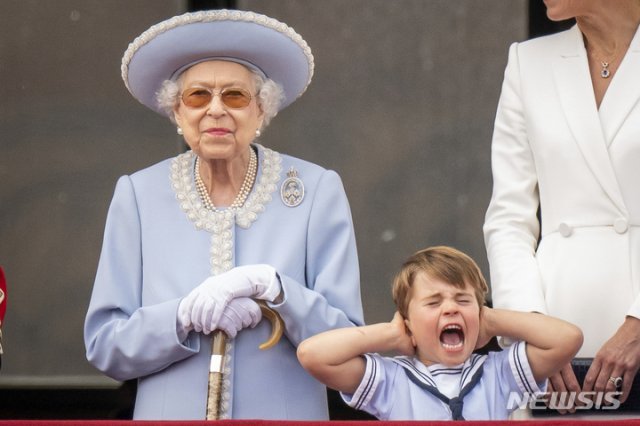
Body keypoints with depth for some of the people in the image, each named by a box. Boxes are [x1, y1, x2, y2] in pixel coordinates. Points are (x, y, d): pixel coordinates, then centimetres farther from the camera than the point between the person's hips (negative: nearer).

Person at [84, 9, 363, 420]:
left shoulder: (317, 191, -3)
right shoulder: (137, 195, 0)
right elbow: (103, 345, -3)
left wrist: (273, 288, -22)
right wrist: (187, 315, -19)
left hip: (284, 414, -1)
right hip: (171, 413, 1)